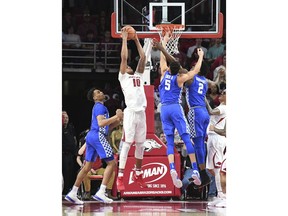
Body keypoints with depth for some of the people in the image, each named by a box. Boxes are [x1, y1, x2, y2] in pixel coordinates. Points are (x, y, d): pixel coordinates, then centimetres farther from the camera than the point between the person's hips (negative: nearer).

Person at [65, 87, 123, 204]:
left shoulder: (99, 107, 26)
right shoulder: (100, 106, -6)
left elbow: (108, 127, 28)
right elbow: (101, 123, -21)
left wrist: (118, 120, 14)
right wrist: (116, 116, -20)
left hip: (91, 137, 10)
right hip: (98, 136, -10)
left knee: (87, 166, 12)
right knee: (111, 163, -10)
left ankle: (73, 193, 10)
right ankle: (100, 193, -19)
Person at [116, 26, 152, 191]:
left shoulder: (138, 76, 23)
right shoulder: (123, 77, 7)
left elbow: (143, 58, 20)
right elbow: (124, 57, -1)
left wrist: (136, 40, 22)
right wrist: (124, 38, 5)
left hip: (141, 113, 6)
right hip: (130, 112, -6)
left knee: (140, 144, 11)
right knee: (127, 144, -11)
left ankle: (138, 174, 23)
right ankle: (120, 177, -14)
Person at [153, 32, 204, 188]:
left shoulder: (164, 74, 7)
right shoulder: (179, 79, -2)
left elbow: (163, 58, 22)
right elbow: (195, 70, 5)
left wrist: (164, 42, 33)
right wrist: (200, 56, 18)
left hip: (164, 109, 3)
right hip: (176, 108, -3)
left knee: (170, 142, 0)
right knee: (186, 138, -3)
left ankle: (172, 169, -21)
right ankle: (195, 170, -9)